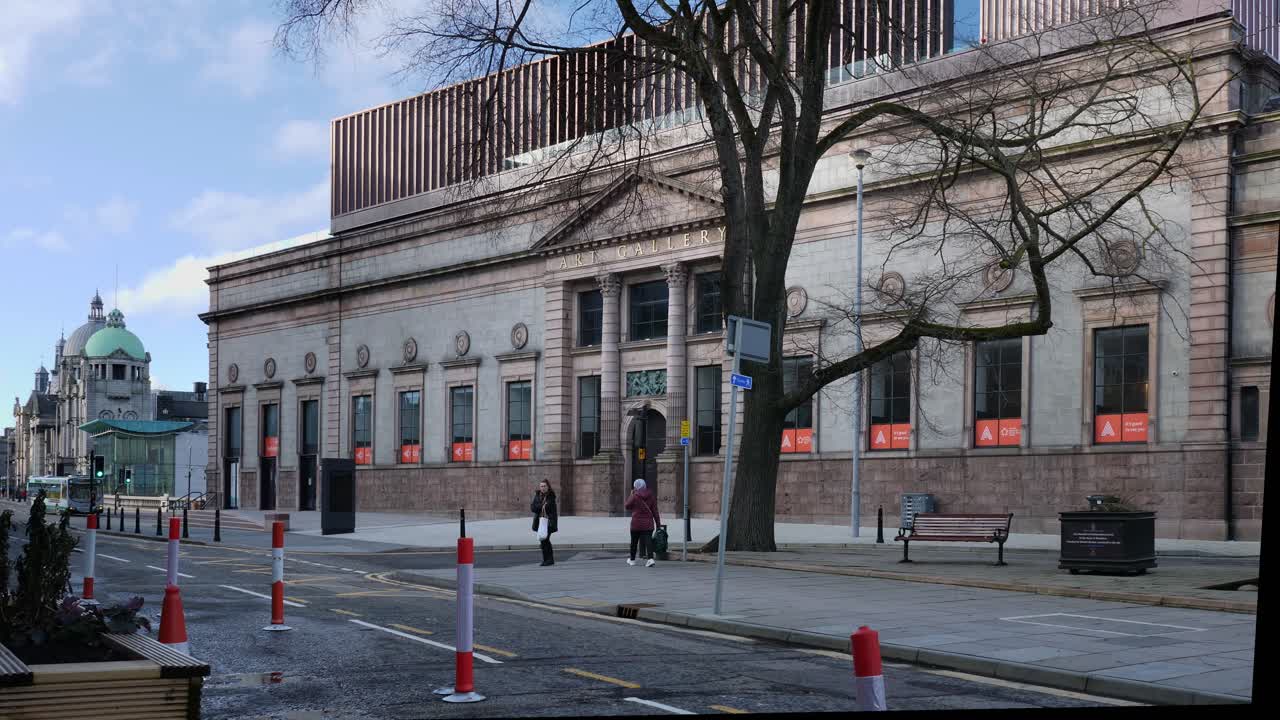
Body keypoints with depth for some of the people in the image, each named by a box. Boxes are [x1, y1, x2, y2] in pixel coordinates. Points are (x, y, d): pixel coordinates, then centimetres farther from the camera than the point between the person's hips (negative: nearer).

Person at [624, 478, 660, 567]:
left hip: (636, 523, -2)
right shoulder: (651, 496, 0)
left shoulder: (635, 496, -10)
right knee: (648, 541, -3)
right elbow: (655, 511, 0)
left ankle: (632, 559, 28)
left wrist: (631, 495, 10)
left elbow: (627, 506, 3)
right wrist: (657, 524, 5)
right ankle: (650, 559, -23)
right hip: (648, 523, 2)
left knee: (634, 541, 15)